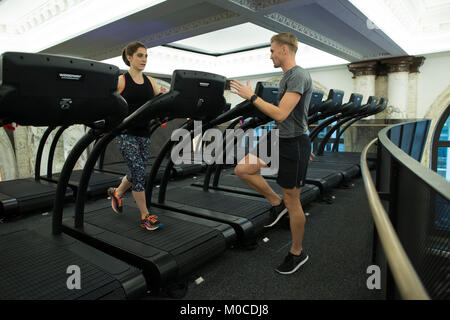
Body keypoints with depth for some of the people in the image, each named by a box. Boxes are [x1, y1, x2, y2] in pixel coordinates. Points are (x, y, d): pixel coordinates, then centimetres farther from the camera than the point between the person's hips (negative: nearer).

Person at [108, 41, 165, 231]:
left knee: (137, 172, 13)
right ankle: (144, 215, 3)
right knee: (139, 171, -10)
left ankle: (116, 193, 43)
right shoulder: (120, 81, -3)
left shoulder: (150, 82, 12)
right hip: (126, 132, -5)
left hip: (144, 132, 6)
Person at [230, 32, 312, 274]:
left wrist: (251, 96, -17)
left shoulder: (298, 76, -16)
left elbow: (280, 114, -26)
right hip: (280, 141, 10)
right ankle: (276, 202, 19)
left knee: (292, 202, 2)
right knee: (242, 169, 4)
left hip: (293, 145, -9)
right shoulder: (287, 76, 15)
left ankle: (297, 253, 22)